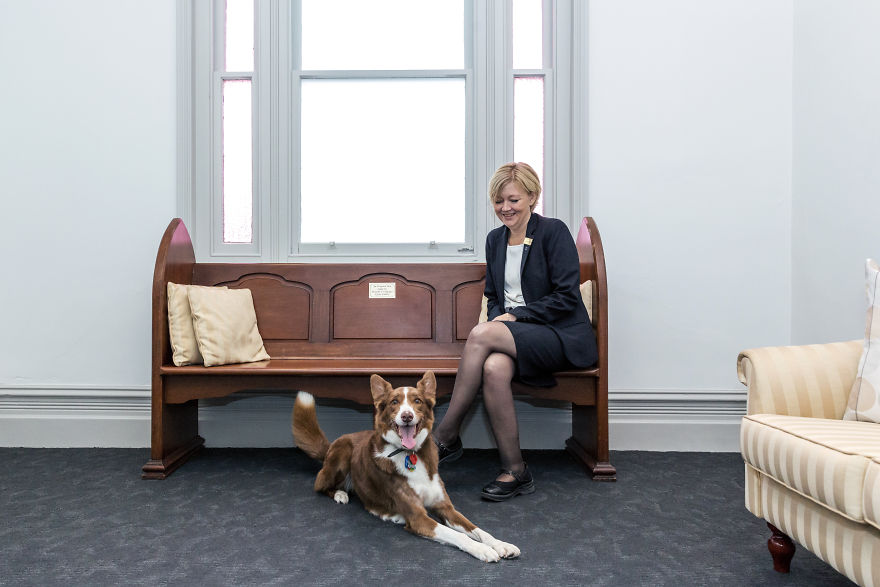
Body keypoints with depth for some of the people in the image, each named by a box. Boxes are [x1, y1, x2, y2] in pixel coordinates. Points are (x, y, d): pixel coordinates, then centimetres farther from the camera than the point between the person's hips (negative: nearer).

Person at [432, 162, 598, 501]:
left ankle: (445, 437, -21)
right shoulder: (495, 239, 14)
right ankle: (515, 471, -20)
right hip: (515, 337, 5)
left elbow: (566, 297, -11)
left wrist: (515, 315, -14)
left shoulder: (554, 231, -5)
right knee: (494, 368, -32)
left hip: (562, 337, -5)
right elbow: (493, 296, 20)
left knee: (480, 333, -31)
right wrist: (498, 317, -3)